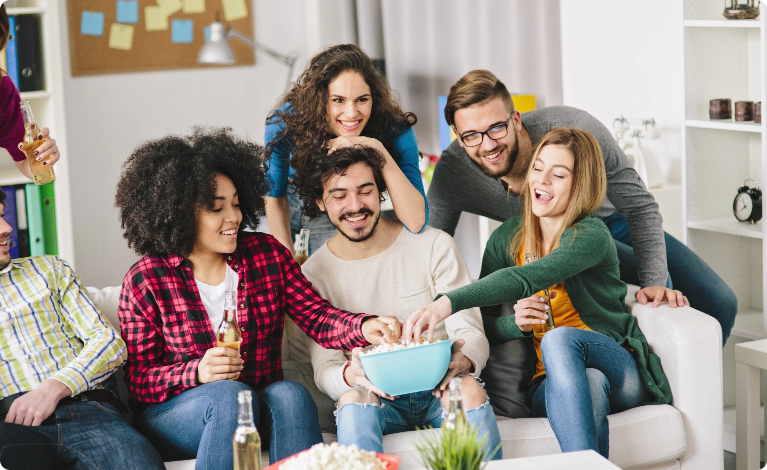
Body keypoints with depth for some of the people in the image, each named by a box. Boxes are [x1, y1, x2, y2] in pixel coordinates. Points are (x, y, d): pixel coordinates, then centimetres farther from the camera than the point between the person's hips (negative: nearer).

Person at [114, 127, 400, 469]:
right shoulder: (144, 281, -5)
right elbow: (138, 379, -4)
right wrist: (197, 373, -23)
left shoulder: (267, 253, 6)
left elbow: (316, 317, 0)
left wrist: (364, 328, -21)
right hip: (172, 419, -3)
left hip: (262, 409, 3)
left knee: (290, 394, -30)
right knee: (229, 395, -34)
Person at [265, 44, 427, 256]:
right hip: (293, 197, 1)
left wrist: (379, 150, -53)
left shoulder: (395, 131, -36)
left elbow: (416, 223, -45)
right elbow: (275, 197, -15)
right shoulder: (286, 123, -35)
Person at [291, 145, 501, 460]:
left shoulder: (435, 245, 2)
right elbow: (324, 370, -1)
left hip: (439, 394, 0)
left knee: (469, 390, -33)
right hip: (376, 400, 0)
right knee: (354, 398, -34)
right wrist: (350, 375, -28)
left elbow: (471, 333, -2)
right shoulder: (313, 274, 3)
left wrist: (463, 360, -28)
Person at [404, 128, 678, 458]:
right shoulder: (506, 239, 8)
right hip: (551, 383, 3)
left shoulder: (592, 236, -10)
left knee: (559, 338, -36)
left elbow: (522, 279, -28)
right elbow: (481, 327, 10)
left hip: (621, 370, -3)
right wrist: (516, 323, -13)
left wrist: (449, 302, -41)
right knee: (590, 384, -35)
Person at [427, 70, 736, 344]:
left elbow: (640, 207, -26)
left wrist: (653, 282, -35)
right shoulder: (452, 171, -31)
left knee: (719, 302, -3)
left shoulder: (575, 128, -37)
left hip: (612, 221, 1)